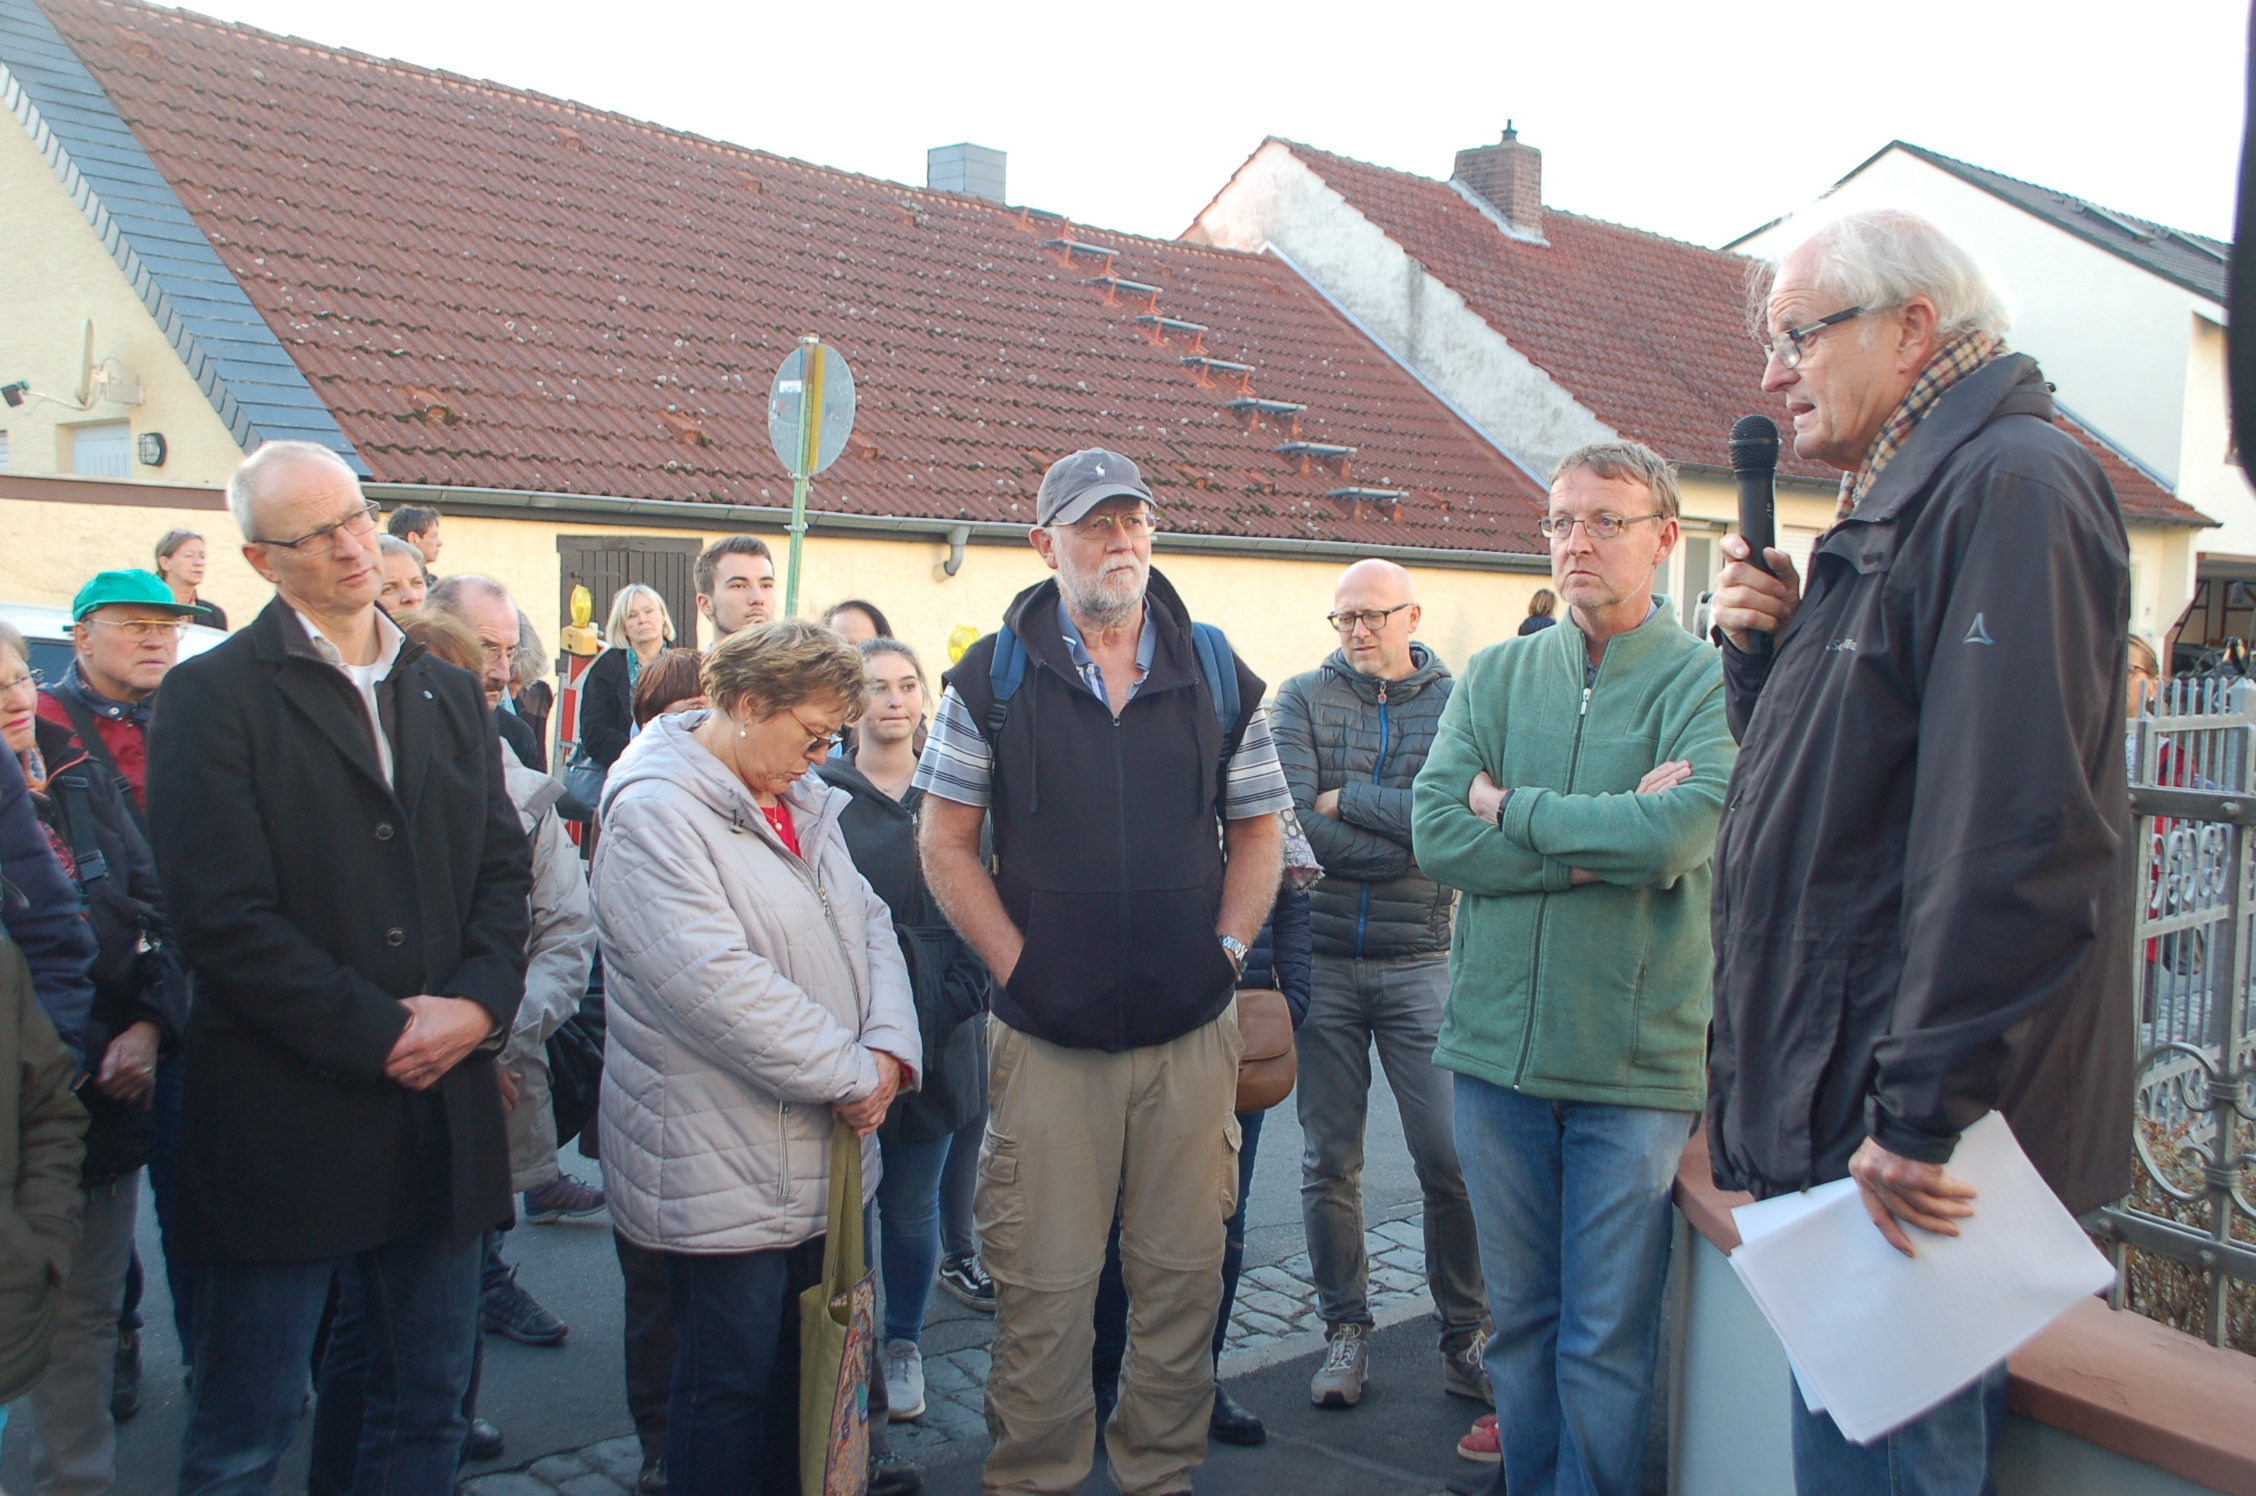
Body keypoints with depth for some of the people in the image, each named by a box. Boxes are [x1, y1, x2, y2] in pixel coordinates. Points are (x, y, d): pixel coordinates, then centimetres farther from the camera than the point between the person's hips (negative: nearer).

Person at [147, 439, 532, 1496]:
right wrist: (379, 1034, -14)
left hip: (439, 1110, 5)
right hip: (284, 1119, -5)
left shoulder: (450, 695, 13)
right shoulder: (213, 695, -5)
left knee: (427, 1407, 15)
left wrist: (479, 1001, -7)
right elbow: (221, 914, -13)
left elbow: (503, 869, 11)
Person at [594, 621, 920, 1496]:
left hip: (821, 1156, 8)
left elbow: (868, 926, 10)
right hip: (725, 1171, -8)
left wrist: (887, 1050, -7)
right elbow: (715, 980, -25)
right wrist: (849, 1074, -18)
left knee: (809, 1363, 17)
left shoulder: (801, 802, 12)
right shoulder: (654, 811, -16)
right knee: (733, 1383, 3)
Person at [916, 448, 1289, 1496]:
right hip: (1047, 1035, -2)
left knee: (1183, 1271, 11)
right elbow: (947, 843, 2)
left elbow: (1256, 830, 13)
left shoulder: (1218, 675, 7)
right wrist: (1016, 963, -6)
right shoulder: (993, 676, 1)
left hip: (1191, 1029, 2)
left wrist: (1227, 947, 0)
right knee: (1042, 1283, 4)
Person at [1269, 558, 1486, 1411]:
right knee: (1329, 1161, 9)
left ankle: (1464, 1335, 16)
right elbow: (1291, 822, -10)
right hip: (1321, 961, 1)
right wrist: (1408, 833, -11)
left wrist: (1347, 802, -10)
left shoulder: (1456, 703, 3)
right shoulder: (1303, 699, 4)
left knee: (1451, 1162, -1)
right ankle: (1346, 1331, 24)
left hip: (1418, 964, -1)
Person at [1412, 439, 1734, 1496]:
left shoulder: (1705, 682, -4)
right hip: (1497, 1047, 4)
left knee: (1608, 1341, 6)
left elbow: (1675, 835, -21)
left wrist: (1512, 808, -9)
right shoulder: (1496, 675, 8)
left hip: (1635, 1062, -3)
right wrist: (1598, 842, -14)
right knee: (1519, 1318, 17)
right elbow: (1435, 832, -5)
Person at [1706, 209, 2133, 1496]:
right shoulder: (1902, 507, 18)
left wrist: (1924, 1113, -24)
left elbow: (2019, 834, -25)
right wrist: (1768, 650, 5)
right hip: (1839, 1114, 10)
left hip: (1914, 1147, -10)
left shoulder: (2012, 486, -15)